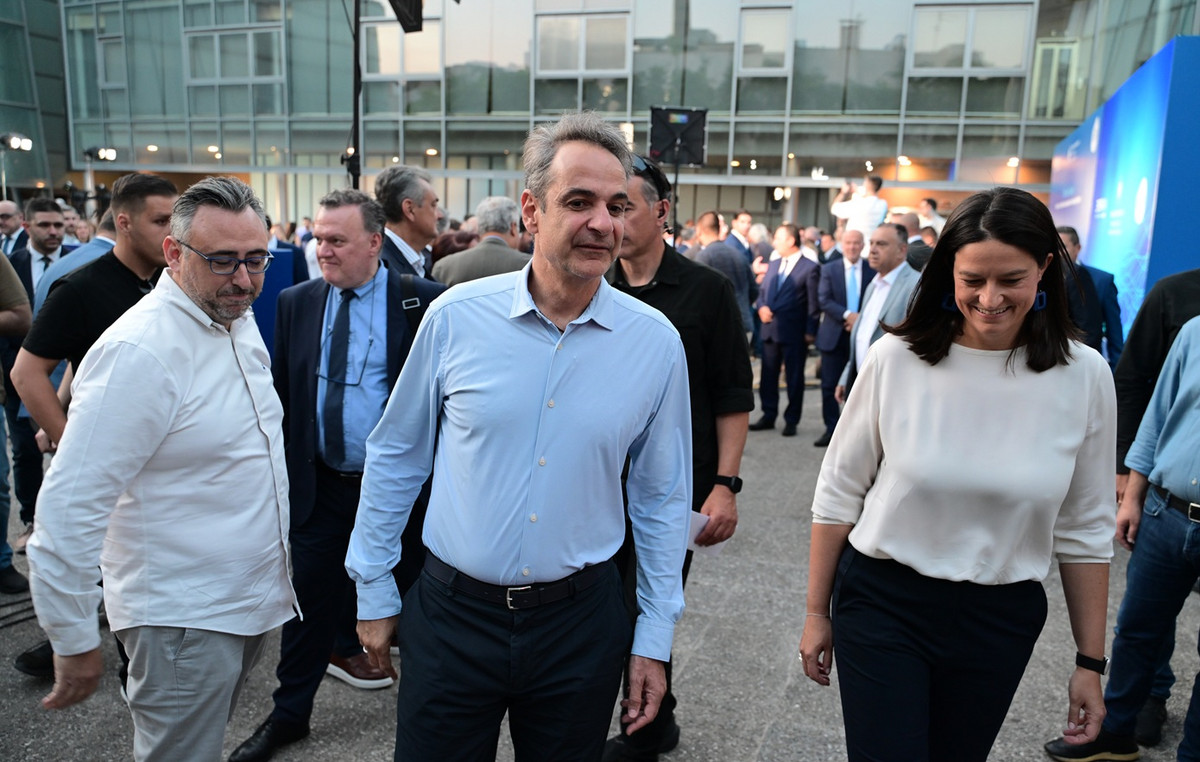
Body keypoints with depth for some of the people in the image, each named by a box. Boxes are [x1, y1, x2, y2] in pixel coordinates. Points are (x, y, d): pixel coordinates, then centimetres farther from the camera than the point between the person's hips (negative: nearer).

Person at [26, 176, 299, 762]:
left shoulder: (238, 320, 2)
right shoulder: (139, 351, -25)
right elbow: (69, 505, -24)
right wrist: (74, 642, -16)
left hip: (250, 599, 8)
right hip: (182, 619, -8)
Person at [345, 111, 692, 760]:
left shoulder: (656, 342, -7)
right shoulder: (455, 316, -9)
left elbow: (661, 499, 2)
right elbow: (395, 455, 3)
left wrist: (654, 639, 4)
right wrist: (373, 590, 7)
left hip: (580, 622, 1)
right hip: (451, 613, 0)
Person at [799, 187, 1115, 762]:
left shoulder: (1084, 375, -6)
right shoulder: (897, 358, -12)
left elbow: (1084, 528, 2)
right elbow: (838, 494, -3)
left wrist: (1090, 661, 6)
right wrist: (817, 612, 2)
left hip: (1001, 621, 2)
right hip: (882, 603, -2)